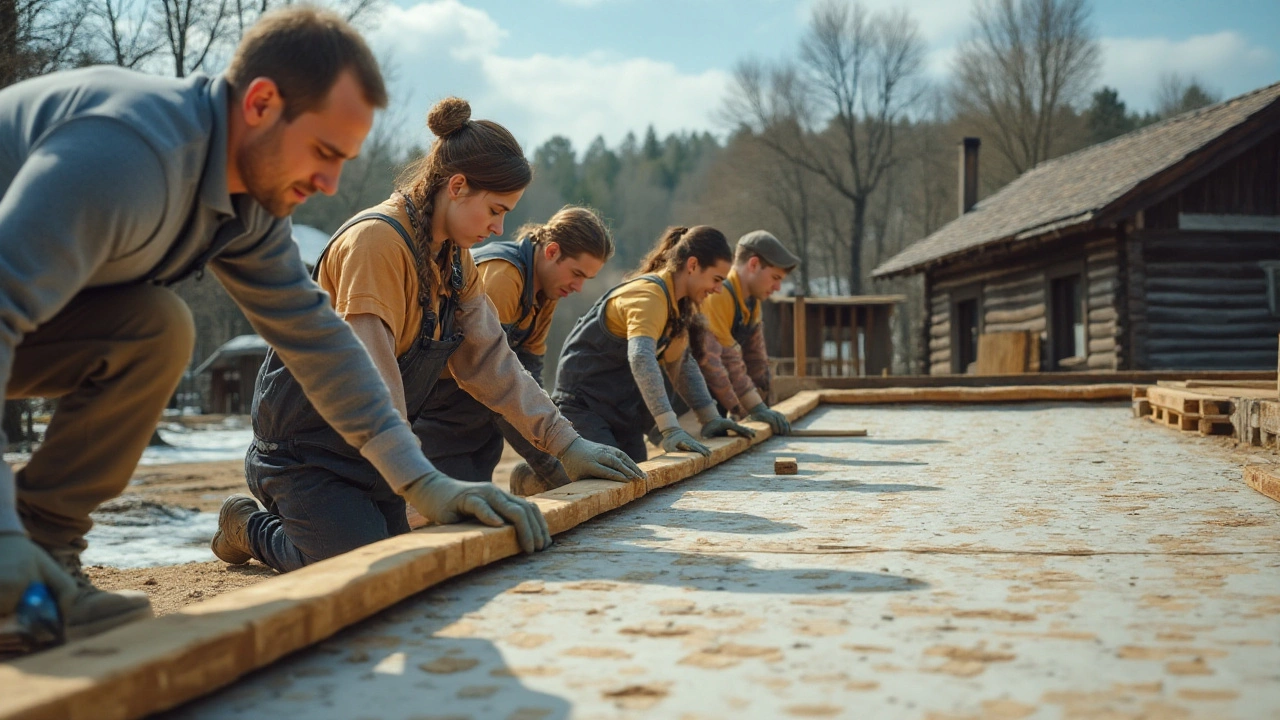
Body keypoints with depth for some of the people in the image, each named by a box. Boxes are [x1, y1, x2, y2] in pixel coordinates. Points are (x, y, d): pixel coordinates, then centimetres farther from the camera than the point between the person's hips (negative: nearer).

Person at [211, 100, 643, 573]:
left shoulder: (457, 260, 3)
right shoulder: (376, 240, -27)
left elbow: (491, 362, 3)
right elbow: (368, 385, -35)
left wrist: (567, 445, -4)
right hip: (305, 448, -9)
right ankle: (250, 528, 10)